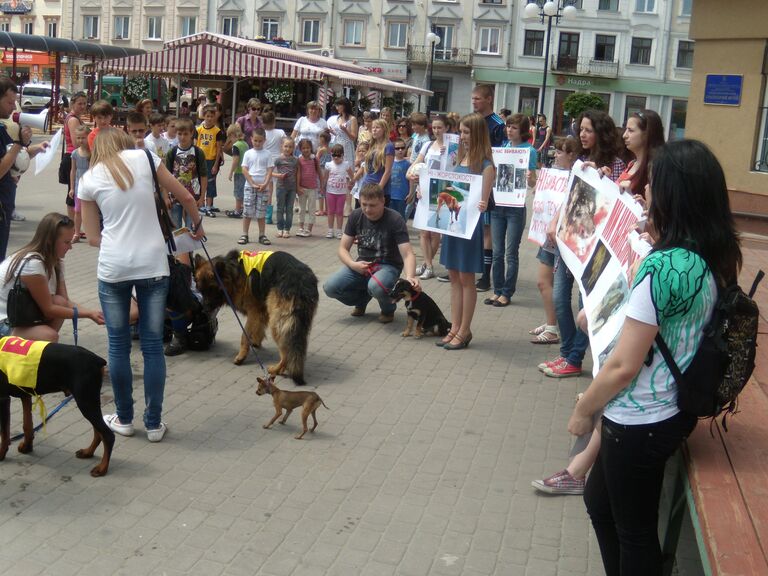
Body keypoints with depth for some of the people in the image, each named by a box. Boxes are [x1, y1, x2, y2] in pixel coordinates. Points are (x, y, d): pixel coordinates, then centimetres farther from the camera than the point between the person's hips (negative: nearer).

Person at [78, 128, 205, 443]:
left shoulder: (89, 178, 5)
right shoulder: (144, 157, 4)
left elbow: (93, 237, 9)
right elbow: (186, 197, 9)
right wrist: (197, 225, 26)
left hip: (113, 267, 0)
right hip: (152, 264, 0)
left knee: (118, 346, 12)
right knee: (153, 346, 7)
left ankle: (124, 419, 23)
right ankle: (154, 423, 14)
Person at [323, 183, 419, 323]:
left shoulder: (395, 220, -17)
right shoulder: (355, 216, -5)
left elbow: (407, 254, -23)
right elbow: (343, 249, 0)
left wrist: (410, 276, -44)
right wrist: (353, 264, -22)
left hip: (388, 265, -4)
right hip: (362, 265, 4)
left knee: (376, 286, -39)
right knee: (330, 287, -20)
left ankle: (388, 309, -2)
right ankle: (362, 299, 12)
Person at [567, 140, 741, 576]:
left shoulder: (663, 266, -27)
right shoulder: (717, 258, -1)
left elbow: (624, 366, -23)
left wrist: (583, 411, -8)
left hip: (639, 422, -8)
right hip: (673, 410, 8)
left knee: (634, 533, 12)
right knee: (600, 501, 26)